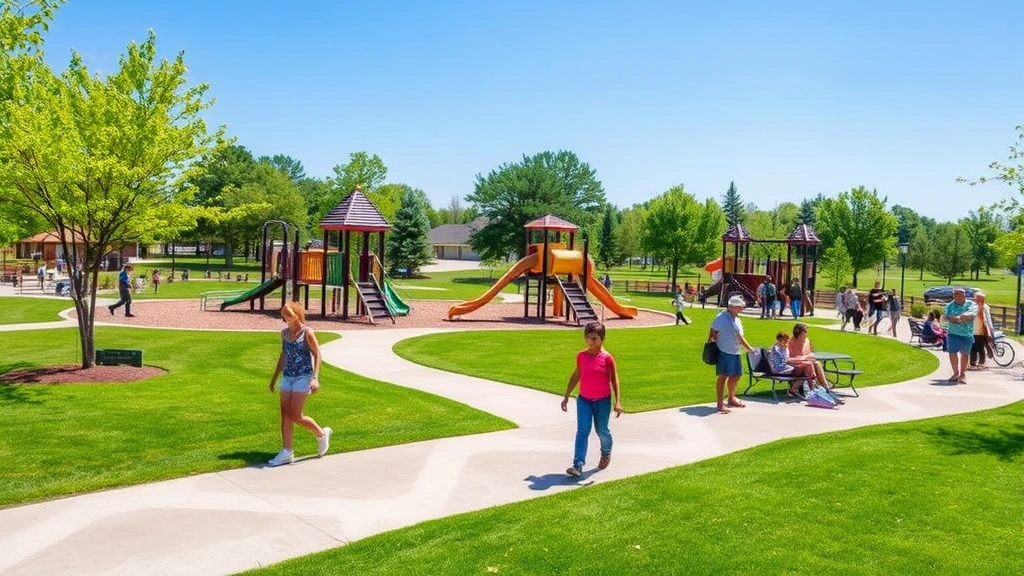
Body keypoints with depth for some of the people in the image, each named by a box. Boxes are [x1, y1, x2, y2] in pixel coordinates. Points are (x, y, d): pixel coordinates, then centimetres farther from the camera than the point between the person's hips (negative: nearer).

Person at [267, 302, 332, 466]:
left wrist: (315, 378, -20)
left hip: (303, 378, -6)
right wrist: (274, 377, 22)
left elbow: (317, 355, -10)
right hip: (287, 377, 6)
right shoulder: (284, 333, 9)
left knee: (296, 416, -7)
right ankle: (287, 452, 8)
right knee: (285, 415, 2)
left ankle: (321, 434, 17)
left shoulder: (307, 332, -9)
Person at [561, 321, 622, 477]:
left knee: (601, 430, 12)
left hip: (602, 400, -3)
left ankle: (606, 453, 43)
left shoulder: (607, 358, -12)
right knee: (582, 431, -7)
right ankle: (577, 465, -13)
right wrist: (566, 397, 12)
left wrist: (617, 401, -17)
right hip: (584, 399, 3)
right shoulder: (581, 356, 0)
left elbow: (614, 379, -10)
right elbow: (575, 376, 10)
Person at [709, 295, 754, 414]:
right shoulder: (721, 318, -13)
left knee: (736, 376, 16)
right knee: (723, 376, -6)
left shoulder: (736, 319, 14)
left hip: (735, 353, 9)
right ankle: (720, 404, -2)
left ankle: (731, 399, 34)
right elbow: (713, 334, -12)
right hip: (724, 352, -9)